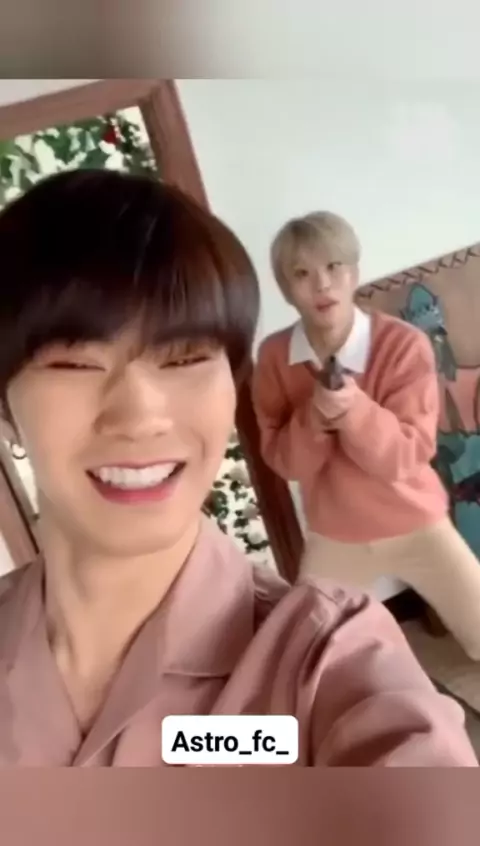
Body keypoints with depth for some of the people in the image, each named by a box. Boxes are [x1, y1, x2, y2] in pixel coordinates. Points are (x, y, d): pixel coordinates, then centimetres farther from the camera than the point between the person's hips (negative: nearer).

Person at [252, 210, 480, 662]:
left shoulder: (404, 343, -19)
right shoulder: (275, 355, -11)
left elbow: (408, 456, -20)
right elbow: (283, 461, -10)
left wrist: (354, 408, -37)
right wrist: (314, 416, -30)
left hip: (416, 528, -1)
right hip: (332, 539, 2)